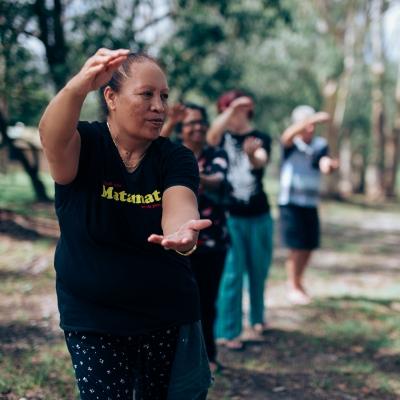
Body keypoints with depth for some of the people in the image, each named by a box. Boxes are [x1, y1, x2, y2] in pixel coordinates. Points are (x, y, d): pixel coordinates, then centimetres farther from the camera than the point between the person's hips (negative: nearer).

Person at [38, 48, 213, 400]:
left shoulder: (176, 158, -5)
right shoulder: (82, 145, -10)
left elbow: (179, 206, -25)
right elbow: (52, 135, -33)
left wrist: (182, 231, -50)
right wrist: (79, 86, -55)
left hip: (168, 317, 2)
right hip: (91, 320, -2)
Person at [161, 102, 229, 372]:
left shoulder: (217, 155, 1)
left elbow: (218, 179, -21)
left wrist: (203, 180, -46)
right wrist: (169, 123, -34)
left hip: (211, 243, 0)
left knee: (207, 301, 7)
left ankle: (207, 355, 23)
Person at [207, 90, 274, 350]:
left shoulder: (260, 138, -2)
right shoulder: (223, 136, 0)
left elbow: (262, 161, -25)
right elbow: (211, 136, -26)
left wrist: (253, 155, -48)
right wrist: (231, 109, -35)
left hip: (259, 217, 1)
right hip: (230, 216, -1)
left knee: (258, 272, 14)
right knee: (231, 275, -4)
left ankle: (257, 319, 34)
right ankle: (227, 332, 2)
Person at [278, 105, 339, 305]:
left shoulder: (320, 144, 2)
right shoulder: (291, 144, -6)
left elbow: (324, 165, -14)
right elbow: (288, 136, -31)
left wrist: (330, 164, -40)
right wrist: (312, 119, -46)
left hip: (311, 203, 4)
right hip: (290, 203, -4)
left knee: (309, 247, 9)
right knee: (296, 248, -5)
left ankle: (297, 280, 31)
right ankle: (293, 287, 9)